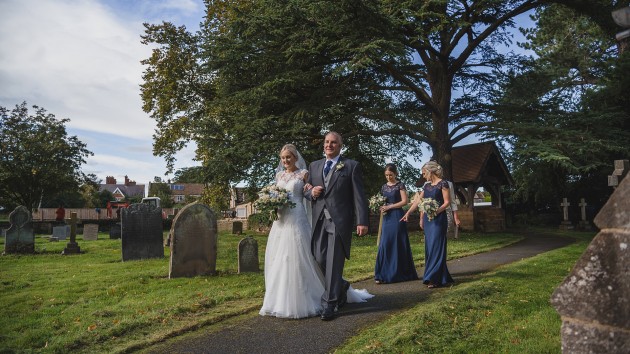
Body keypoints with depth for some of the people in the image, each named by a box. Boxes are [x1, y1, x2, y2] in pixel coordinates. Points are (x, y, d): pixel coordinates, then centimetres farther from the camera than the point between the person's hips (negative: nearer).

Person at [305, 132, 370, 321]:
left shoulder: (351, 166, 3)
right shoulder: (314, 166, 16)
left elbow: (359, 196, -3)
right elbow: (306, 192, 20)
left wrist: (362, 221, -11)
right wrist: (311, 192, -4)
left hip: (339, 221, -4)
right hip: (319, 220, 5)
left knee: (334, 262, -3)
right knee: (320, 260, 5)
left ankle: (329, 304, 8)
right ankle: (340, 286, 32)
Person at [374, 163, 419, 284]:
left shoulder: (400, 185, -2)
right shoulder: (384, 187, 14)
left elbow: (404, 201, -8)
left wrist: (389, 207, -13)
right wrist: (381, 207, -1)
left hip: (397, 217, -5)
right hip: (387, 218, 5)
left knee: (398, 244, -1)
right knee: (385, 245, 0)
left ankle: (399, 273, 10)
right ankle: (383, 275, 4)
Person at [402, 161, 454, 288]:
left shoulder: (443, 184, -7)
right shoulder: (427, 185, 14)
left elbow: (447, 202, -11)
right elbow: (419, 201, 18)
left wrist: (436, 211, -24)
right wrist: (408, 213, 19)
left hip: (438, 219, -7)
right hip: (427, 219, 7)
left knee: (436, 247, -7)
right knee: (429, 247, 8)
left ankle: (435, 278, -4)